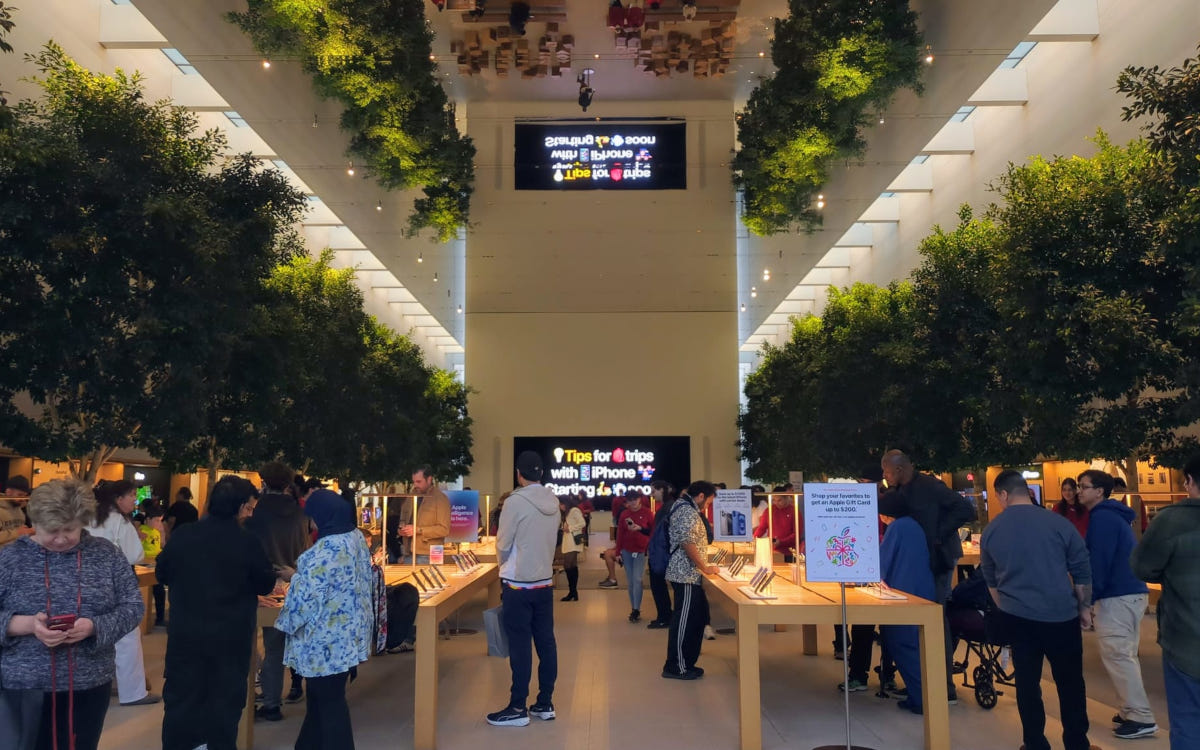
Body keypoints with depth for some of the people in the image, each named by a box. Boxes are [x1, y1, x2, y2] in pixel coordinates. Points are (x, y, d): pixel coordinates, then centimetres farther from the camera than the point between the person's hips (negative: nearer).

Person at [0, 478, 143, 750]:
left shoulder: (107, 555, 1)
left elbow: (133, 606, 0)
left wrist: (95, 626, -18)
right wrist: (27, 624, -21)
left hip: (90, 687, 1)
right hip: (24, 689, -1)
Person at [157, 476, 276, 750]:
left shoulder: (182, 535, -7)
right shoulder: (248, 541, -15)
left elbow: (162, 574, 8)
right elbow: (266, 585, -4)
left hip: (186, 632, 3)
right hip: (231, 636, -2)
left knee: (181, 697, 15)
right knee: (226, 700, 10)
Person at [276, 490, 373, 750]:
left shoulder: (325, 550, -25)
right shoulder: (357, 538, 2)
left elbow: (307, 597, -23)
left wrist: (287, 624, -5)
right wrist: (299, 575, 19)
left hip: (326, 639, -9)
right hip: (347, 634, 9)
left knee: (328, 700, 7)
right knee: (326, 696, 21)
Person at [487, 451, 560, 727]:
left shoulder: (515, 502, -15)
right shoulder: (553, 502, 3)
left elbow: (503, 545, -9)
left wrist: (504, 564, 11)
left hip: (518, 584, -6)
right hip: (545, 582, 6)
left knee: (520, 645, 0)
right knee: (546, 642, 10)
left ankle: (518, 709, 7)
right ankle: (545, 704, 18)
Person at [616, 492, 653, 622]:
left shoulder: (646, 512, -4)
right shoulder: (624, 514, 4)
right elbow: (619, 533, 6)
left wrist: (640, 528, -16)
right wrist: (618, 551, 4)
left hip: (641, 551, -3)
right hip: (627, 551, 3)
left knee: (637, 580, -11)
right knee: (630, 581, 7)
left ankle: (636, 610, -6)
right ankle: (634, 608, 14)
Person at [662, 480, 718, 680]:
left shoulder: (687, 509, 18)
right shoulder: (687, 511, -16)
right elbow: (687, 543, -25)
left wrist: (703, 565, 21)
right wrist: (705, 568, -16)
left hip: (688, 574, 11)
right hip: (686, 575, -11)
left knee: (697, 617, 15)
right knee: (684, 620, -4)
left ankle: (686, 662, 22)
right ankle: (676, 668, 3)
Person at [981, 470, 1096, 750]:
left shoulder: (991, 531, -1)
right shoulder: (1058, 523, -9)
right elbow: (1082, 571, -1)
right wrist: (1085, 607, 12)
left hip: (1016, 617, 2)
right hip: (1061, 615, -2)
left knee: (1027, 680, 12)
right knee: (1070, 682, 13)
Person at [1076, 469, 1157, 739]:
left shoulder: (1101, 517, -14)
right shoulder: (1113, 515, 18)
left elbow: (1098, 562, -20)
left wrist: (1088, 598, -15)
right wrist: (1094, 597, 22)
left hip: (1117, 596, -10)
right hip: (1131, 592, 10)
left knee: (1116, 656, -7)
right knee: (1125, 655, 15)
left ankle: (1141, 718, -4)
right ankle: (1133, 710, 20)